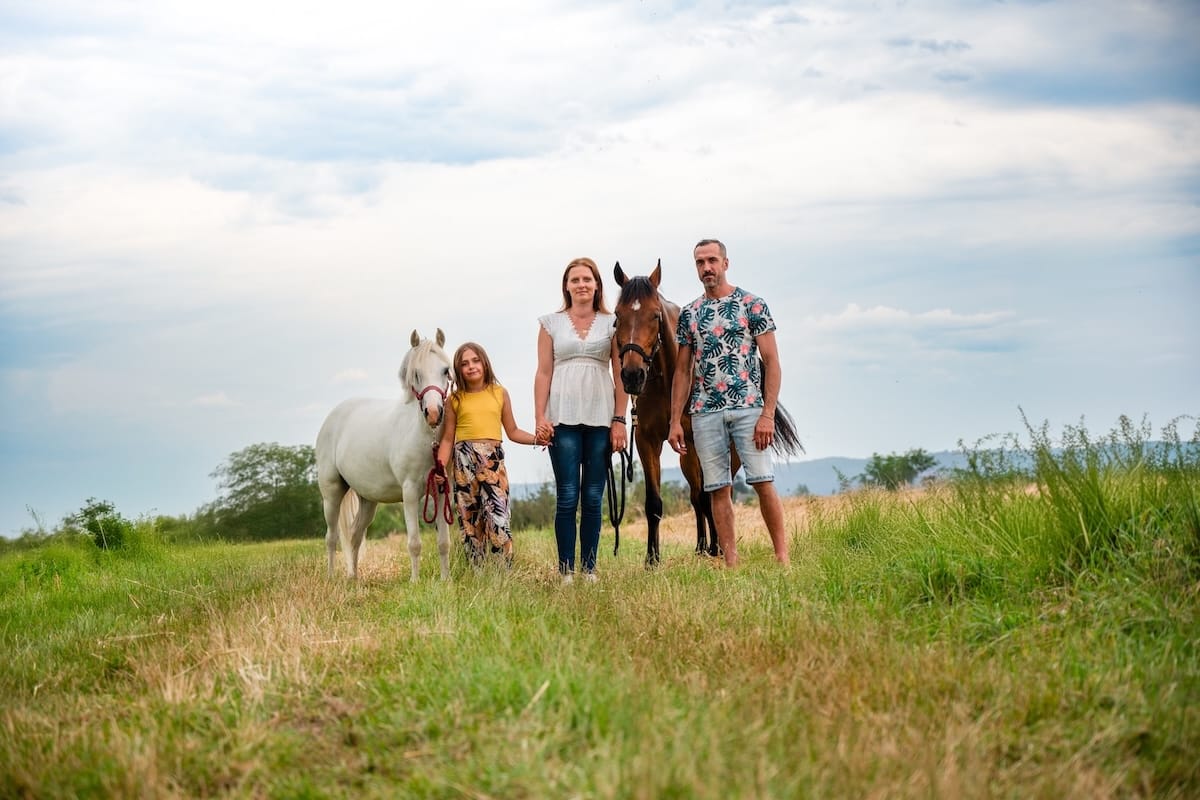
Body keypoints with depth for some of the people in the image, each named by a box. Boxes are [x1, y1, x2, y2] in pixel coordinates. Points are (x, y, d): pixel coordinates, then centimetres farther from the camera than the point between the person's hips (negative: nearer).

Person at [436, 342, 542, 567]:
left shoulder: (499, 393, 9)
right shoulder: (455, 399, 8)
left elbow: (513, 432, 12)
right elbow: (448, 439, 8)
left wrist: (537, 439, -4)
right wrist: (440, 467, -5)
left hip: (493, 458, -1)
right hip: (464, 459, 1)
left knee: (497, 515, -13)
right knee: (469, 519, 3)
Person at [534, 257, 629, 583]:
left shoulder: (611, 324, 8)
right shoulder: (552, 323, 7)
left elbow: (620, 375, 6)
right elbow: (543, 373, 4)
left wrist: (619, 420, -2)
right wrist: (540, 418, -5)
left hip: (601, 420, 1)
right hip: (563, 419, -1)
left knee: (593, 497, 4)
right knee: (567, 496, -3)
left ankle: (590, 568, 9)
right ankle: (566, 570, 0)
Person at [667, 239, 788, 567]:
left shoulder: (752, 304, 0)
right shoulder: (688, 314, 12)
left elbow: (771, 361, -3)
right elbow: (683, 371, 14)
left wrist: (768, 414, -13)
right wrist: (675, 421, 6)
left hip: (748, 408, -4)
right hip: (704, 413, 4)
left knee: (763, 483, -9)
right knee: (719, 489, 3)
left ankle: (782, 557, -3)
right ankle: (731, 564, 7)